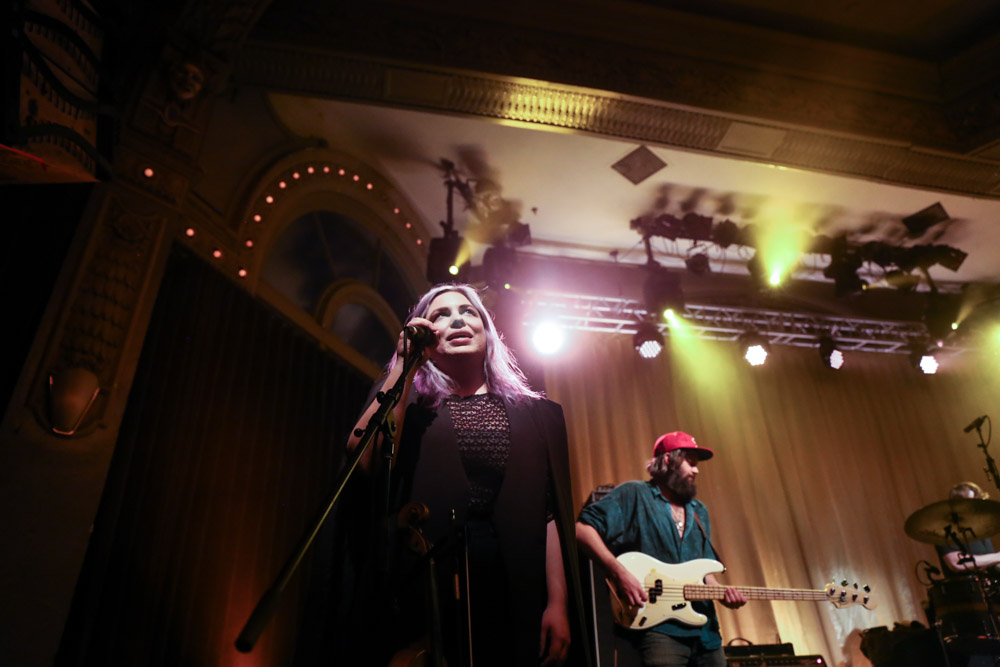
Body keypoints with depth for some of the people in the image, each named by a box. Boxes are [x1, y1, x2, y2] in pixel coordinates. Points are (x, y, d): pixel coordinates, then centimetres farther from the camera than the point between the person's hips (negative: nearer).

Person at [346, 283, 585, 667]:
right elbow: (364, 460, -11)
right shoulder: (410, 402, 9)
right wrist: (405, 364, -6)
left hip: (514, 593, 1)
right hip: (426, 589, -1)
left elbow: (553, 515, 4)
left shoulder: (536, 414, 10)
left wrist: (558, 604, -5)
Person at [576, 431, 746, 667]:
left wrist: (721, 592, 1)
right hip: (659, 625, -7)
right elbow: (582, 528, -12)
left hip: (705, 629, 7)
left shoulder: (699, 512, 19)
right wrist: (620, 573, -21)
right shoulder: (634, 495, -3)